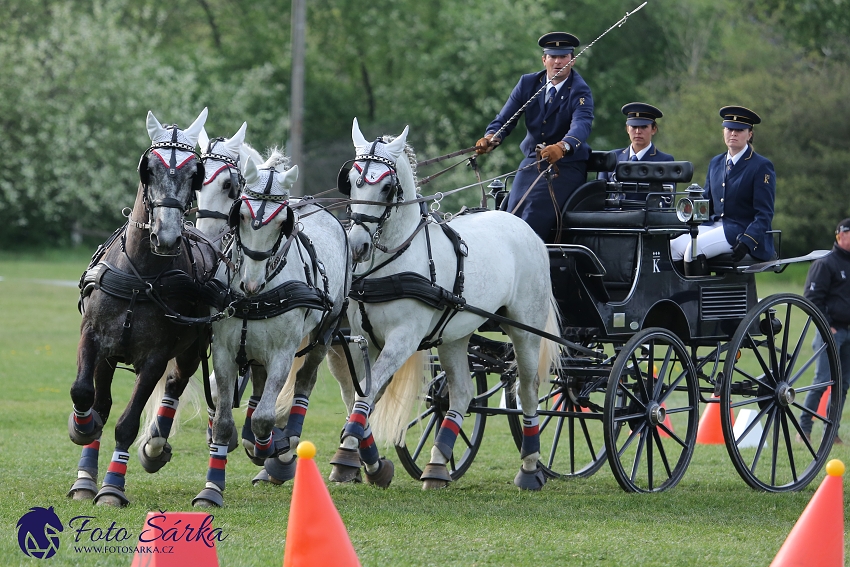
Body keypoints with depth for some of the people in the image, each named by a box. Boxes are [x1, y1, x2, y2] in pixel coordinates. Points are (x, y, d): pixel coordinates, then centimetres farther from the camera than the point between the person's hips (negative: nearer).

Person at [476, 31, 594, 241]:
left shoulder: (580, 92, -13)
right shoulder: (528, 83, 2)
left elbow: (582, 125, -32)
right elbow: (505, 118, -4)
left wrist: (562, 147, -53)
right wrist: (491, 137, -28)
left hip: (566, 167, -5)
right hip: (531, 162, 5)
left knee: (534, 222, -21)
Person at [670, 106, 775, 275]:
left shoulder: (762, 166, -4)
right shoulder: (716, 163, 17)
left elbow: (765, 214, -9)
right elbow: (706, 202, 21)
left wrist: (747, 242, -24)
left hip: (742, 230, -7)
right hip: (715, 226, 7)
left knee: (695, 248, -29)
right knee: (673, 247, -17)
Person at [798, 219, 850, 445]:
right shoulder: (825, 264, -4)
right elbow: (812, 298, -9)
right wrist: (825, 325, -15)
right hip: (831, 331, -7)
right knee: (823, 380, -12)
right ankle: (804, 428, -7)